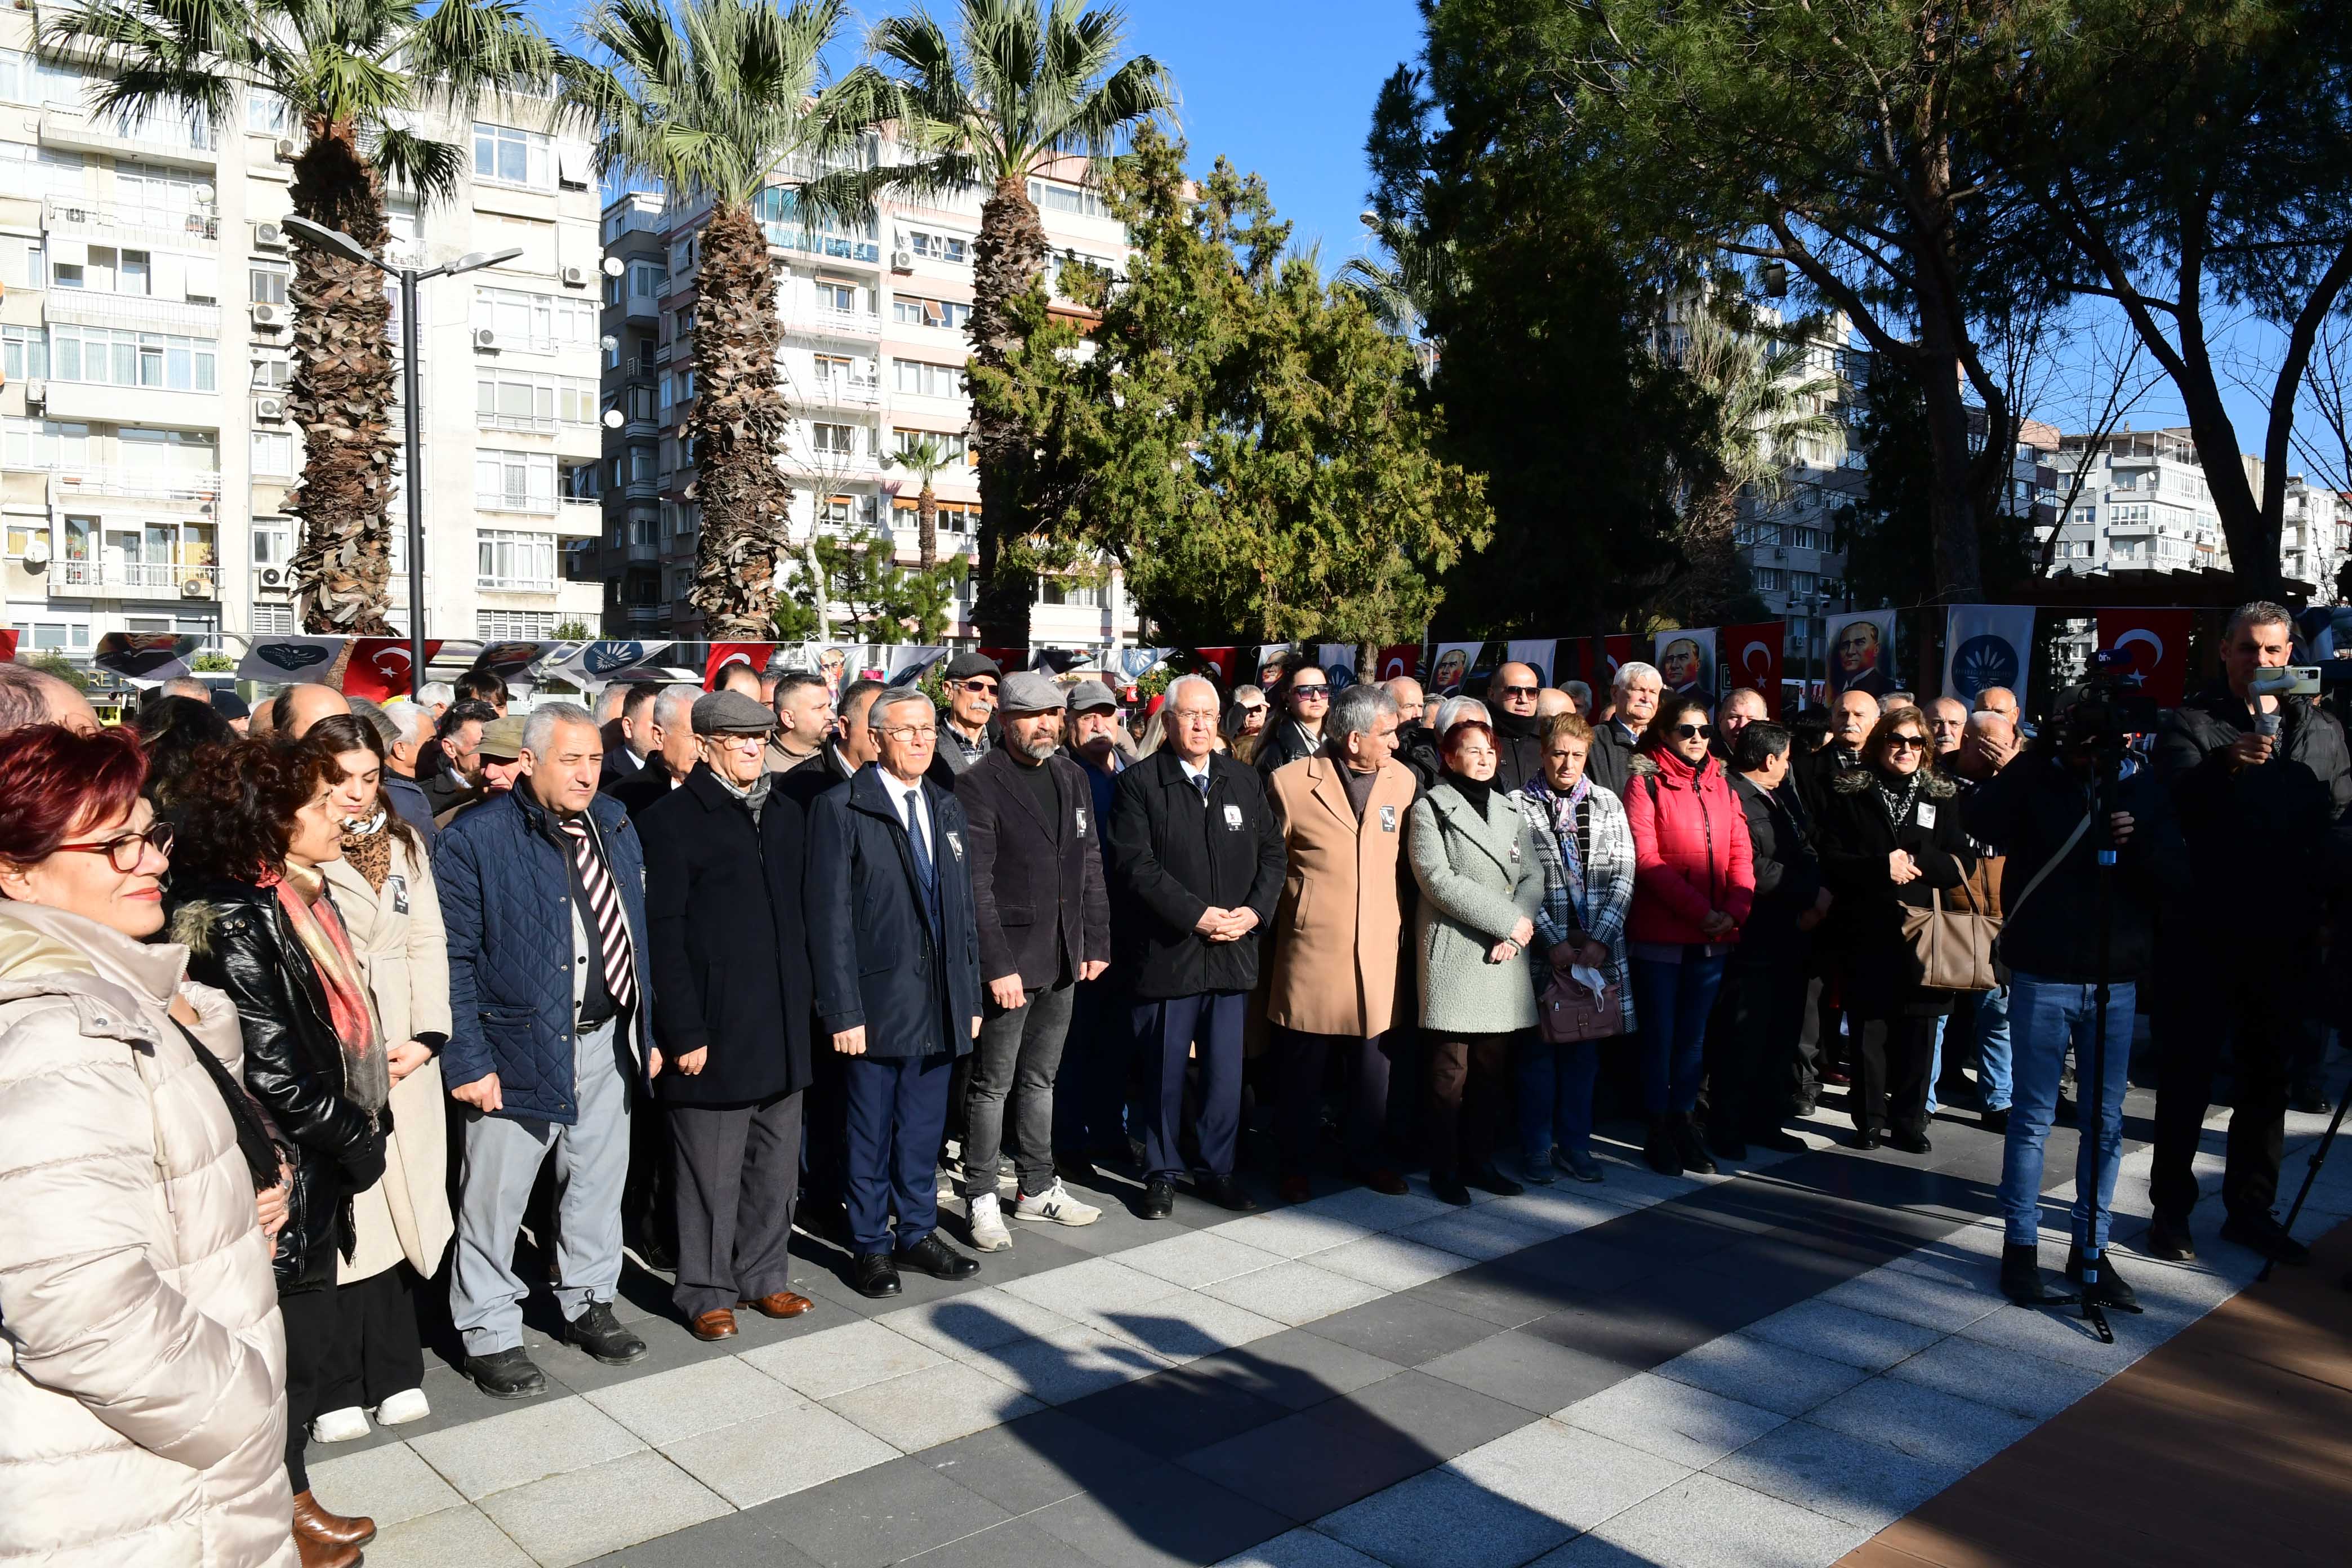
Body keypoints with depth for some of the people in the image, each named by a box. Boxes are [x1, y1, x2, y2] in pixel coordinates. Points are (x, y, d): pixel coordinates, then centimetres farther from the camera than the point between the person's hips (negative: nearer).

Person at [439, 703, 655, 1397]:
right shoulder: (476, 838, -12)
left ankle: (588, 1302, 36)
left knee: (598, 1183, 18)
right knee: (495, 1198, 6)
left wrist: (646, 1031, 11)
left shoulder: (615, 827, 6)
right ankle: (489, 1334, 24)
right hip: (519, 1046, -5)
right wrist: (467, 1060, -15)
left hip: (605, 1040, 6)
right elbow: (454, 960, -12)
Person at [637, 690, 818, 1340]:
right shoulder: (670, 820, -7)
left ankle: (764, 1275, 29)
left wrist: (810, 1003, 10)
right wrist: (684, 1031, -13)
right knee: (712, 1174, 5)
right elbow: (662, 934, -10)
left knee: (776, 1167, 14)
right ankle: (707, 1292, 20)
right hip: (714, 1030, -5)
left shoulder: (788, 813, 11)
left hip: (784, 1028, 6)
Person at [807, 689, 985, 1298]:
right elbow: (830, 918, -11)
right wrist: (842, 1010, -15)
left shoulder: (946, 808, 12)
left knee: (924, 1129, 15)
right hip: (877, 1003, -5)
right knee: (870, 1134, 7)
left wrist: (969, 996, 11)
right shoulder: (840, 809, -8)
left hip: (940, 1005, 5)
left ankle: (918, 1233, 30)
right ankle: (869, 1247, 22)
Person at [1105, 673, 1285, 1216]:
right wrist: (1196, 914, -16)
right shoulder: (1139, 783, -4)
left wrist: (1255, 910, -6)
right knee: (1164, 1071, 7)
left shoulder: (1245, 782, 11)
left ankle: (1220, 1170, 23)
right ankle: (1162, 1174, 21)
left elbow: (1272, 852, 11)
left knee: (1226, 1071, 8)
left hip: (1233, 951, 4)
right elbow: (1135, 865, -12)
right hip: (1166, 952, -3)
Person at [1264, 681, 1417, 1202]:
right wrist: (1294, 904, 5)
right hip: (1311, 946, -3)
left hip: (1379, 946, 4)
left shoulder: (1402, 780, 5)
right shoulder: (1290, 782, -7)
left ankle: (1366, 1156, 28)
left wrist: (1403, 922, 12)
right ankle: (1294, 1163, 21)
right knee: (1303, 1061, 6)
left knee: (1373, 1058, 11)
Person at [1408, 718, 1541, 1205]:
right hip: (1453, 952, -5)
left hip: (1506, 954, 5)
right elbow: (1438, 879, -11)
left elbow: (1533, 876, 10)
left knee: (1493, 1070, 8)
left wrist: (1517, 929, -8)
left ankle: (1479, 1160, 18)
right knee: (1451, 1070, -2)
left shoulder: (1510, 809, 18)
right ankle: (1444, 1167, 8)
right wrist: (1507, 921, -12)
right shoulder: (1430, 807, 0)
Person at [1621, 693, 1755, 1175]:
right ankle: (1659, 1131, 14)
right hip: (1659, 932, -5)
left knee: (1694, 1035, 12)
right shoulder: (1645, 782, -4)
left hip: (1714, 935, 5)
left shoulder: (1720, 784, 12)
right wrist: (1700, 910, -17)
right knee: (1660, 1034, 3)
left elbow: (1740, 853, 8)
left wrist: (1735, 909, -9)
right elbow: (1645, 858, -12)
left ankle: (1682, 1122, 23)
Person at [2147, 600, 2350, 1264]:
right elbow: (2171, 800, -20)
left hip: (2283, 935, 4)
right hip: (2205, 930, -4)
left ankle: (2251, 1208, 25)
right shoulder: (2191, 723, -3)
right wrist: (2226, 766, -39)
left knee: (2266, 1076, 13)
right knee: (2188, 1073, 3)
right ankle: (2171, 1207, 13)